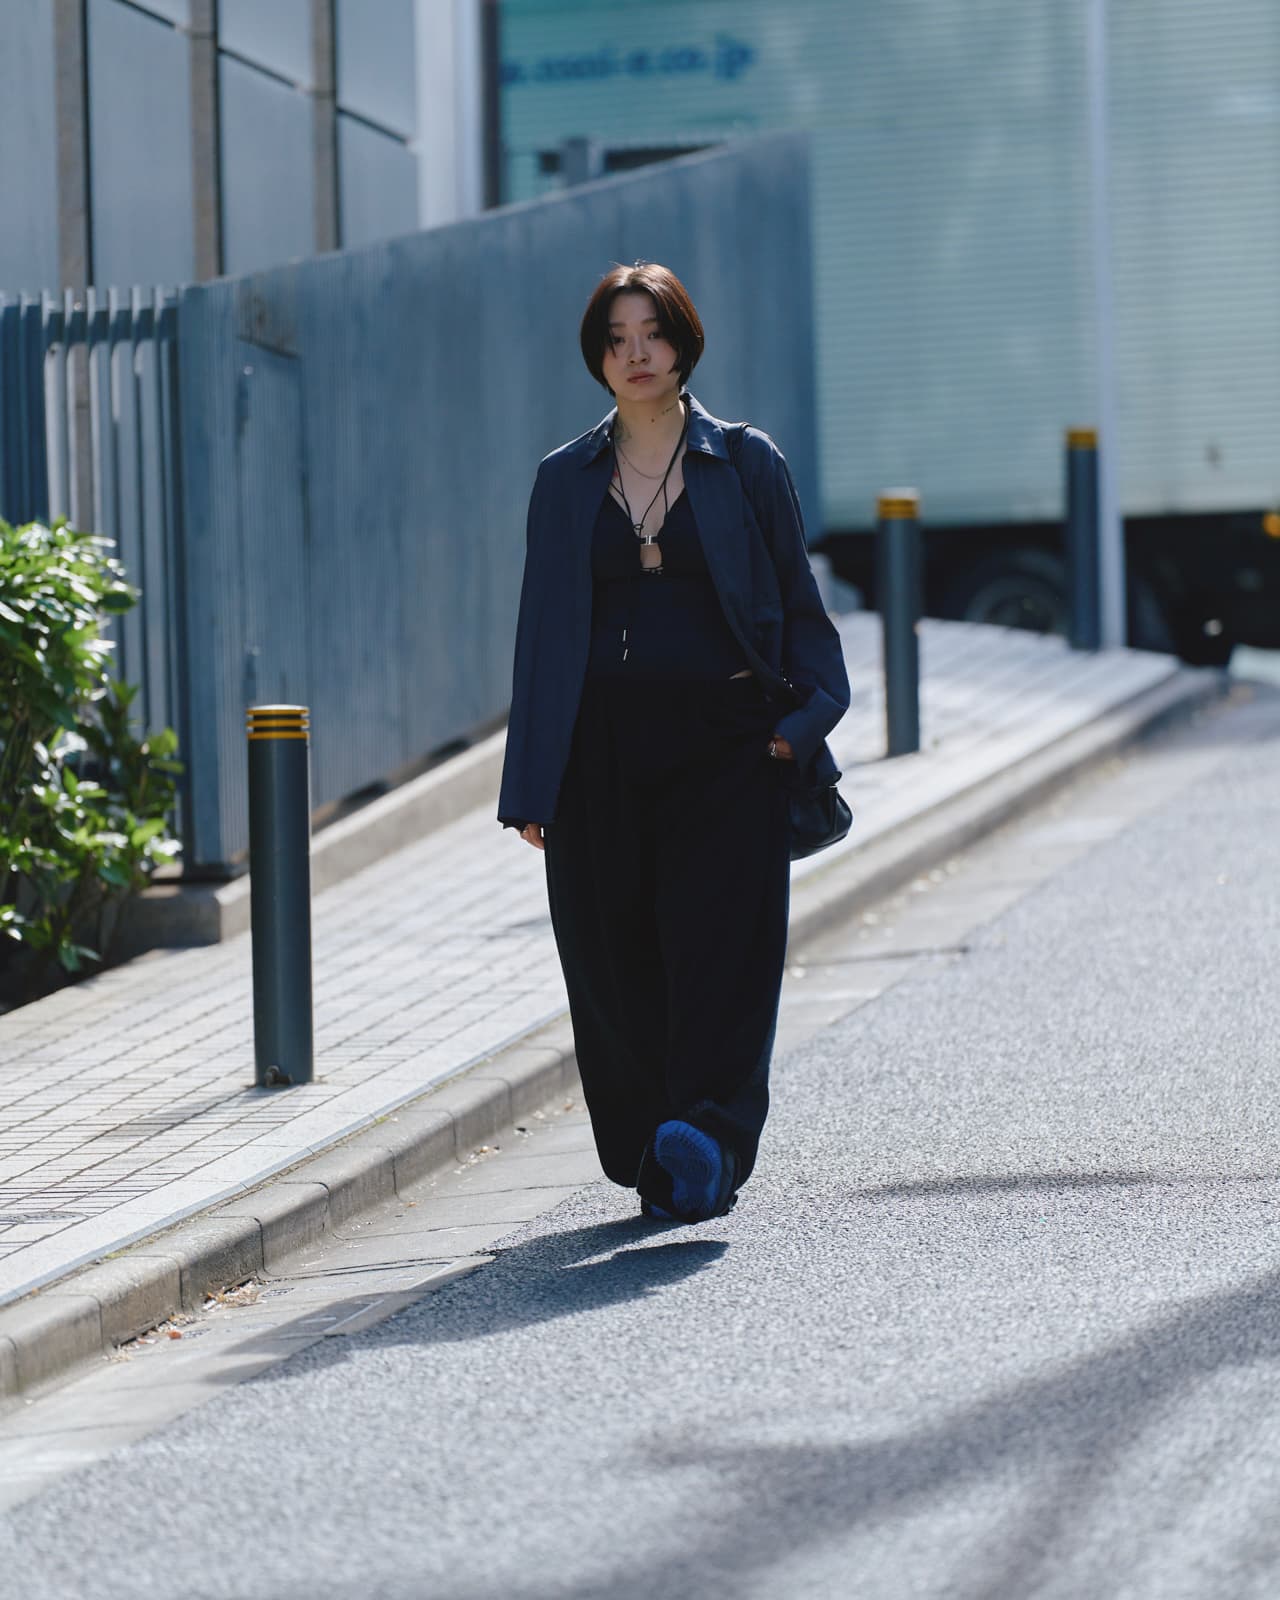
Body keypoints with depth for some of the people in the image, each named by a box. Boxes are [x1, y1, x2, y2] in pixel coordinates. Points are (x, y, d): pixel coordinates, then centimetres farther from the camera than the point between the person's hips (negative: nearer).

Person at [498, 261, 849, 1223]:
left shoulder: (747, 465, 6)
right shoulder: (567, 481, 11)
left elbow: (797, 603, 7)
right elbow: (543, 628, 11)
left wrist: (806, 715, -8)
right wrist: (531, 786, 7)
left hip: (722, 745, -2)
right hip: (601, 752, 2)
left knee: (718, 946, -14)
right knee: (617, 963, 2)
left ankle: (705, 1141, -24)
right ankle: (658, 1167, 12)